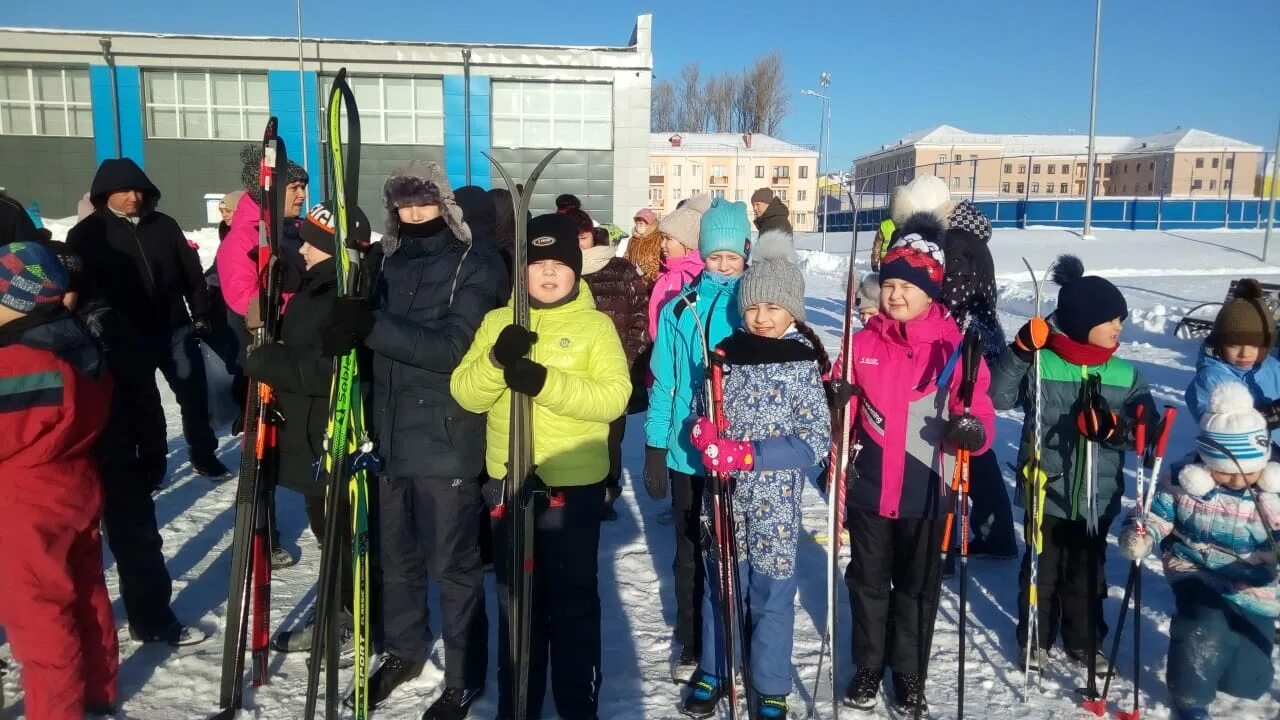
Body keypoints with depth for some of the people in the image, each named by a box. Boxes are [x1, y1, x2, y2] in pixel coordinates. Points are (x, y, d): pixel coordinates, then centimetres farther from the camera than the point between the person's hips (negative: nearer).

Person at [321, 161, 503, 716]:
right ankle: (403, 650, 40)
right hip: (390, 433, 5)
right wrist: (345, 325, -16)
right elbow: (363, 332, 8)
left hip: (447, 440, -5)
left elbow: (452, 348, -20)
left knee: (454, 565, 6)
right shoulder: (384, 260, 8)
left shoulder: (477, 265, -8)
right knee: (394, 555, 18)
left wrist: (373, 326, -31)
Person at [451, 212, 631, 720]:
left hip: (574, 483, -3)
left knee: (573, 598, 8)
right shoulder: (498, 321, 7)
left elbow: (614, 397, -15)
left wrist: (546, 383, -28)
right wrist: (497, 361, -22)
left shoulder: (595, 324, -2)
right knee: (516, 597, 15)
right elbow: (465, 393, -2)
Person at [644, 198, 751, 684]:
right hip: (687, 452, 2)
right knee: (689, 553, 16)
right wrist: (654, 451, -1)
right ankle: (690, 646, 34)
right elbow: (662, 383, 0)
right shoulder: (679, 308, -1)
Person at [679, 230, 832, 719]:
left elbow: (816, 442, -13)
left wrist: (747, 454, -22)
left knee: (771, 595, 8)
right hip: (725, 494, 3)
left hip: (775, 500, -3)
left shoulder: (805, 363, -9)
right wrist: (704, 434, -14)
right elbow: (704, 413, 10)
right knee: (719, 585, 15)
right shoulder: (728, 351, 1)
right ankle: (713, 674, 35)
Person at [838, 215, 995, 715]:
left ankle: (910, 675, 34)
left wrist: (971, 430, -31)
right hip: (868, 487, 2)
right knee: (868, 580, 17)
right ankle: (868, 667, 36)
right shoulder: (863, 342, 0)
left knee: (917, 587, 15)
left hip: (925, 491, -2)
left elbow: (978, 412, -10)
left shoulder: (957, 346, -9)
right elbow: (843, 408, 8)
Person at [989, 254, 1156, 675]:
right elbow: (997, 396, -18)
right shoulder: (1040, 364, -11)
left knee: (1087, 573, 18)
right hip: (1046, 492, -3)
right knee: (1041, 568, 13)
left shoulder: (1125, 375, 0)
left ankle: (1084, 641, 36)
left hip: (1097, 498, 3)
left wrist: (1116, 427, -21)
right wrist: (1020, 351, -28)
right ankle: (1036, 638, 31)